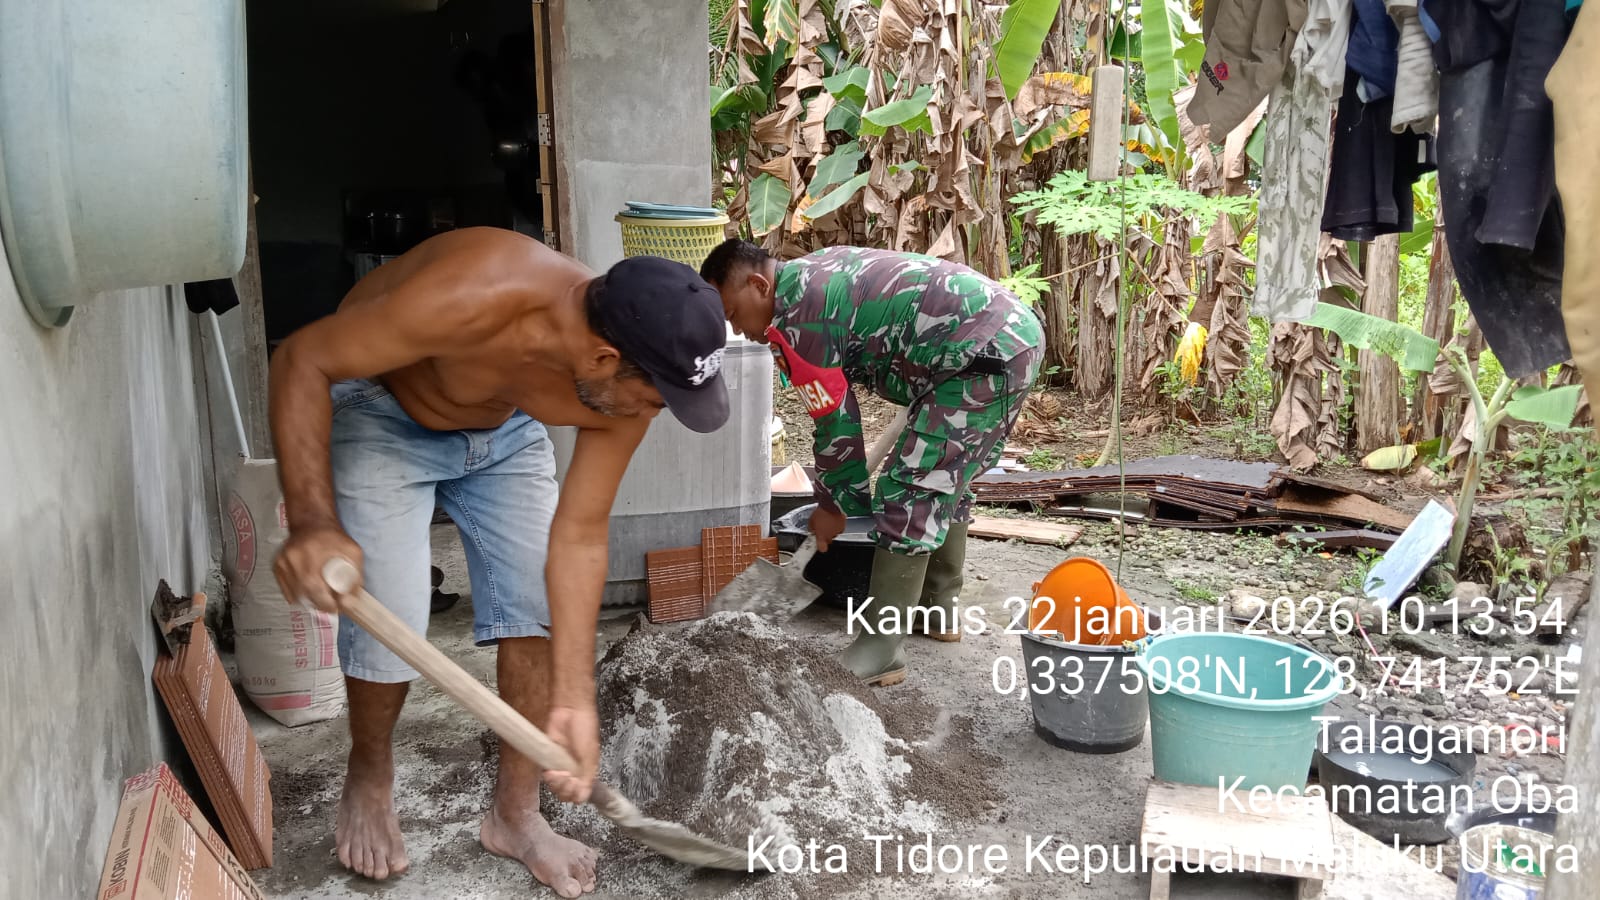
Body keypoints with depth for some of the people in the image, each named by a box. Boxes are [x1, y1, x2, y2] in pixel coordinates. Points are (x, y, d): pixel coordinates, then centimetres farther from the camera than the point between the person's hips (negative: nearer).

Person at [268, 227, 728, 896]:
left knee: (538, 601, -4)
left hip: (505, 430, 4)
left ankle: (514, 813, 15)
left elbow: (580, 536, -18)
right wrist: (313, 520, -44)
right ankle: (368, 775, 20)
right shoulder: (469, 301, -43)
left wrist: (573, 699, -21)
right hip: (380, 414, -4)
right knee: (388, 619, -12)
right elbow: (301, 360, -31)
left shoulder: (628, 385, -26)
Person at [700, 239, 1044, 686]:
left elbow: (835, 420, -8)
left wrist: (833, 505, 6)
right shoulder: (813, 274, 17)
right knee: (944, 480, 22)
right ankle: (938, 612, 35)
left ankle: (879, 654, -5)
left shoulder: (797, 315, -12)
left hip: (985, 353, -11)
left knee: (908, 495, -9)